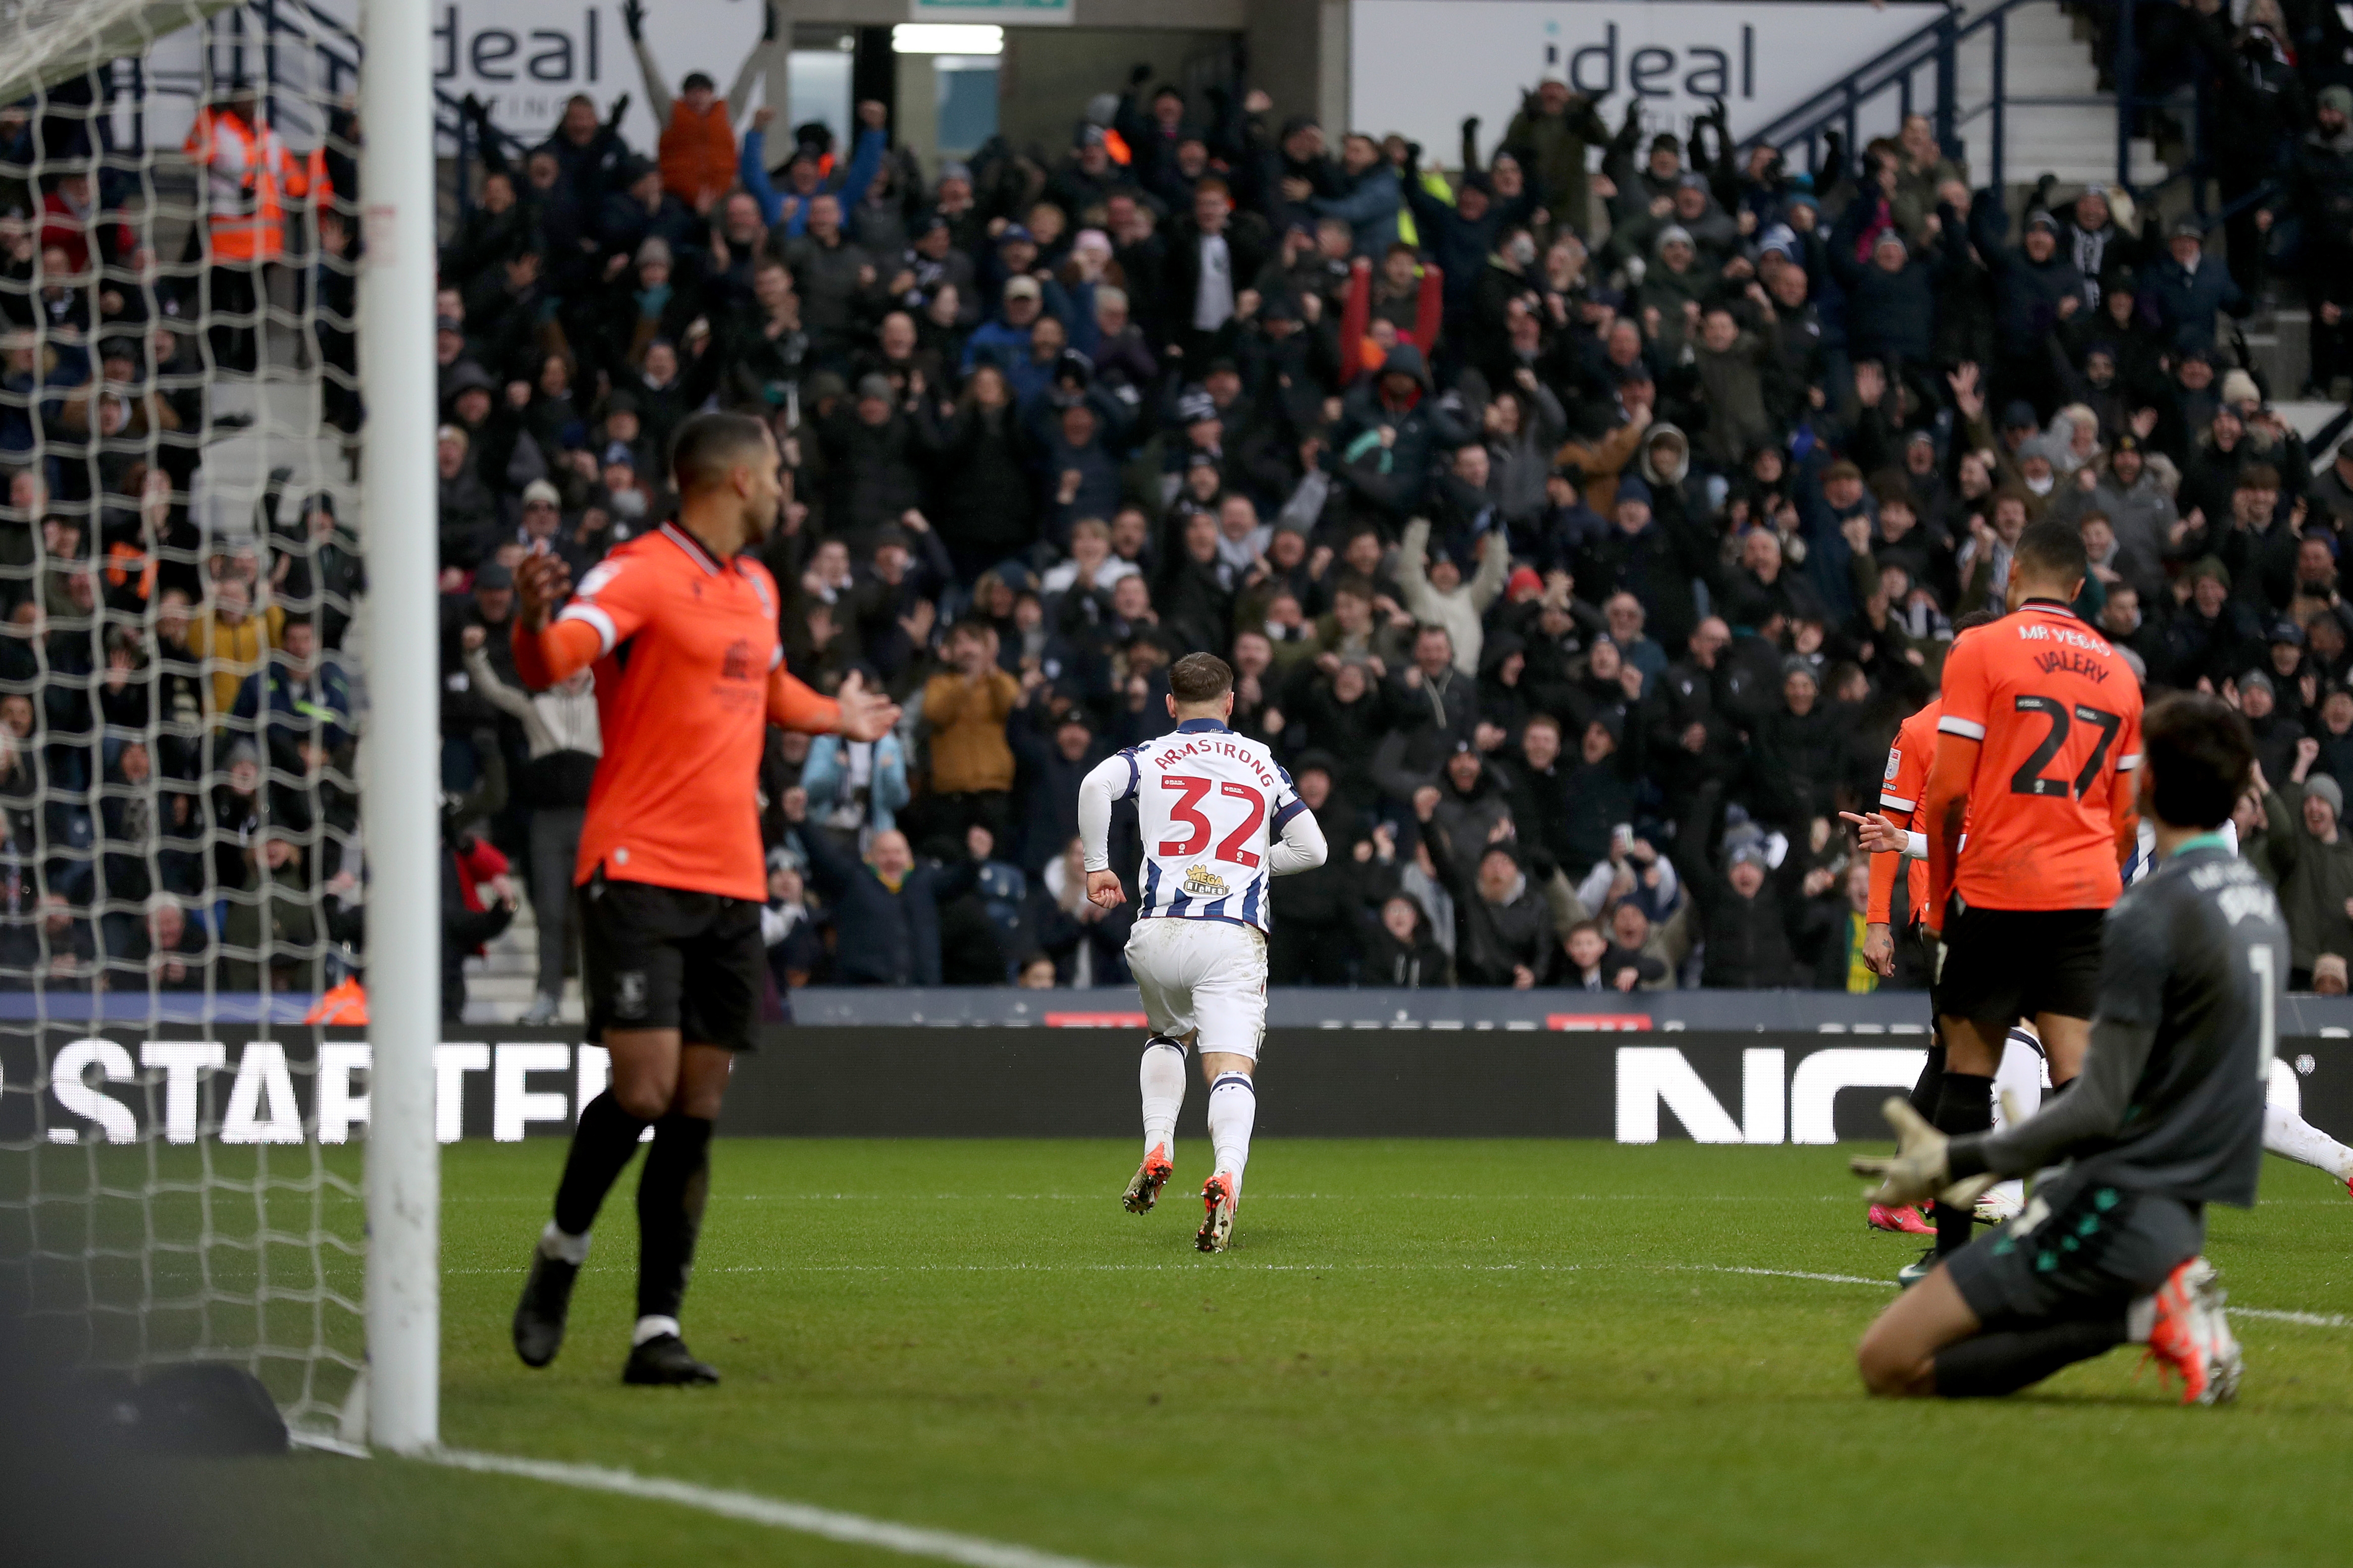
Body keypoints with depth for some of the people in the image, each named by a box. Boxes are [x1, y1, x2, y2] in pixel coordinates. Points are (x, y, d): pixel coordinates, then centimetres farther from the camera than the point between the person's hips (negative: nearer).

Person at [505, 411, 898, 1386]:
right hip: (638, 870, -7)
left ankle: (658, 1331, 3)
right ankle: (562, 1253, 9)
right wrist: (535, 621, -41)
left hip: (732, 882, 7)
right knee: (642, 1090, -15)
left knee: (696, 1114, 2)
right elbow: (549, 666, -23)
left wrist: (838, 718, 40)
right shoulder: (642, 574, -8)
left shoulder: (756, 587, 18)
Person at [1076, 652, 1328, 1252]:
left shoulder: (1153, 756, 10)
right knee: (1232, 1071, -11)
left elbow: (1096, 783, -12)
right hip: (1235, 935, -1)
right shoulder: (1262, 762, 15)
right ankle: (1227, 1174, -39)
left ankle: (1157, 1150, 8)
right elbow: (1312, 848, 15)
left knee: (1167, 1036, 30)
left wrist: (1096, 865, -1)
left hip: (1160, 933, 1)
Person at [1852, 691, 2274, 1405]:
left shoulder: (2148, 916, -17)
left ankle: (2140, 1313, -12)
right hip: (2184, 1206, 8)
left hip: (2119, 1205, -8)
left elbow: (2100, 1109, -19)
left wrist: (1958, 1162, -10)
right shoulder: (2257, 898, 11)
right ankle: (2148, 1303, 1)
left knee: (1888, 1361, -6)